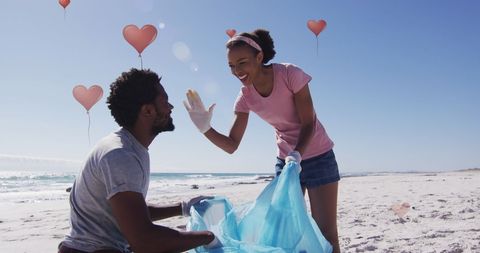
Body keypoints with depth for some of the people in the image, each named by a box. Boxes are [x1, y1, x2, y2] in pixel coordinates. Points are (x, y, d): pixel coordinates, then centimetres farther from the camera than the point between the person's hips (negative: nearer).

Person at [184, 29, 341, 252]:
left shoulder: (289, 74, -21)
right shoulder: (245, 96, -8)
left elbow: (309, 123, -19)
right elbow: (231, 145, -9)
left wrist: (297, 154, -35)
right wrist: (205, 128, -25)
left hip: (318, 157, -4)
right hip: (286, 161, 4)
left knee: (326, 234, -3)